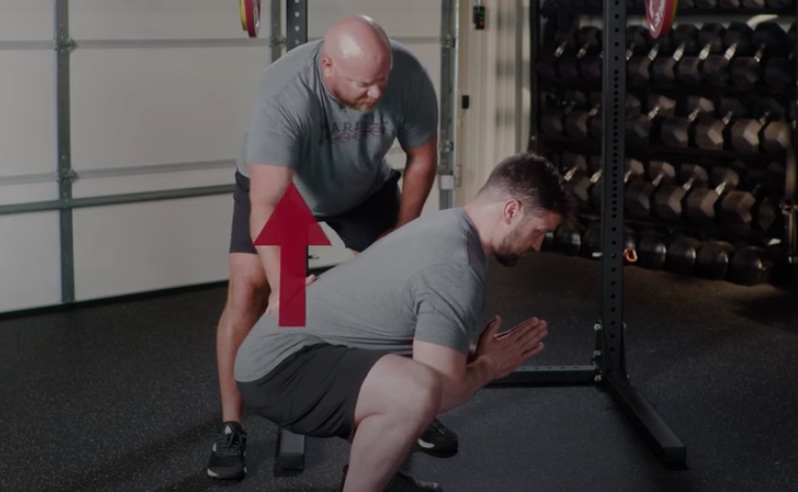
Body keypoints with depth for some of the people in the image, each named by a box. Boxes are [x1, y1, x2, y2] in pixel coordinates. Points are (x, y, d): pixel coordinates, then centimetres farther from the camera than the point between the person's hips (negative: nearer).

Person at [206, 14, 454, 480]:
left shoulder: (410, 77, -31)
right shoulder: (284, 95, -43)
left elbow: (422, 159, -13)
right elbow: (266, 204, -47)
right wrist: (280, 285, -57)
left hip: (365, 187, 3)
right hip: (276, 183, -3)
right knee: (248, 291, -16)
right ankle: (231, 429, -6)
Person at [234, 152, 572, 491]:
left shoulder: (449, 227, 10)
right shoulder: (455, 269, -22)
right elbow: (440, 390, -24)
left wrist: (481, 352, 9)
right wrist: (489, 366, -5)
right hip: (280, 367, -11)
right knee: (418, 391, -36)